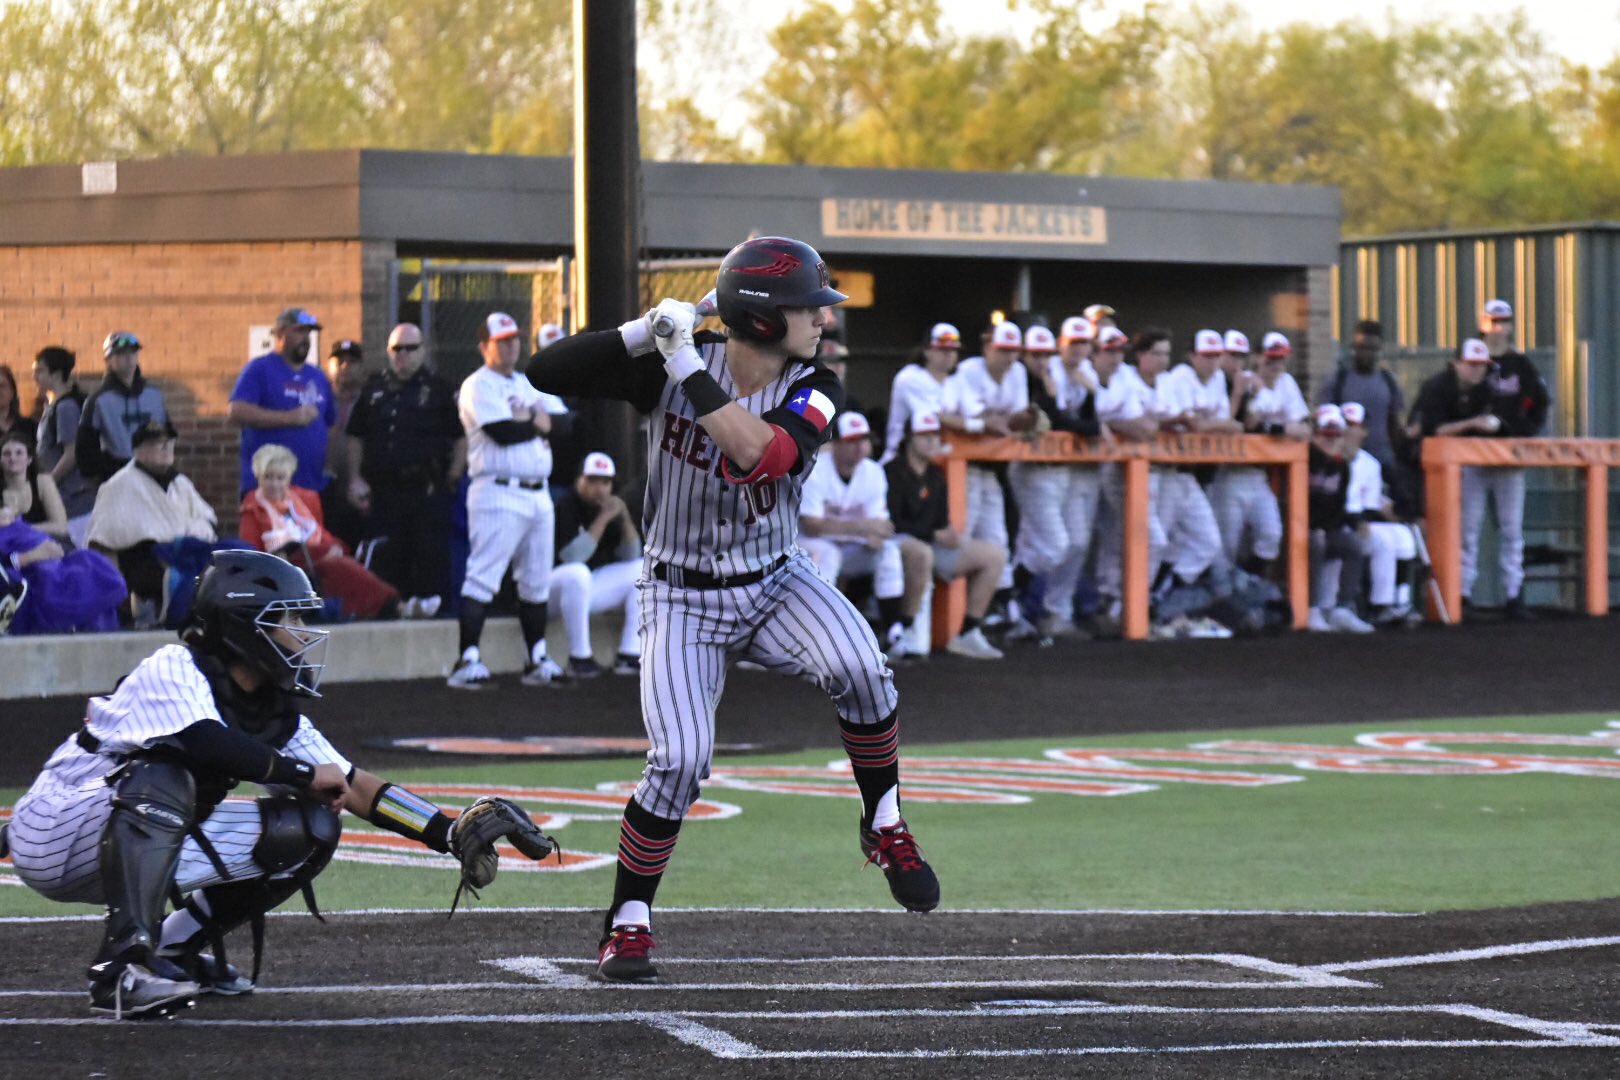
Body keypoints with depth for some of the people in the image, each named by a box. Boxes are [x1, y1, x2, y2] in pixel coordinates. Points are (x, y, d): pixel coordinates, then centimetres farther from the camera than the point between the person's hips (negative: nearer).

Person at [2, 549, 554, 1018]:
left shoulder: (277, 714, 4)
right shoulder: (173, 670, -19)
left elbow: (355, 788, 4)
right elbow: (204, 743, -38)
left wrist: (453, 835, -7)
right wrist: (305, 776, -26)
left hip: (139, 848, 8)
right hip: (54, 836, -8)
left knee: (307, 831, -4)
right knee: (163, 779, -38)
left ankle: (177, 946, 5)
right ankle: (121, 968, -41)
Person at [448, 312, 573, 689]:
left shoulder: (531, 385, 18)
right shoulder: (478, 386, -5)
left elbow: (562, 423, 5)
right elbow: (502, 433, -19)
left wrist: (527, 419, -11)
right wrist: (539, 422, -4)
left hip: (538, 495, 8)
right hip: (498, 493, -8)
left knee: (537, 581, 12)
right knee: (483, 577, -13)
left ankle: (537, 659, 20)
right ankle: (467, 661, -17)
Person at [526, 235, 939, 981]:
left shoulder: (812, 391, -10)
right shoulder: (665, 367, -13)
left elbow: (761, 453, -31)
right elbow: (544, 373, -18)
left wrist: (687, 366, -31)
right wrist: (643, 332, -29)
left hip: (776, 582, 2)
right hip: (682, 596, -2)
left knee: (858, 668, -28)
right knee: (680, 759, -17)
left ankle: (884, 828, -5)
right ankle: (627, 925, 2)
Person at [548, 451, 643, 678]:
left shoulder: (607, 507, 6)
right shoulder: (565, 506, -17)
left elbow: (631, 557, 6)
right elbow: (572, 556, -29)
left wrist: (625, 518, -9)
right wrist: (604, 518, -28)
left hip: (591, 588, 8)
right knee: (577, 573, -38)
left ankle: (629, 656, -9)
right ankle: (579, 658, -27)